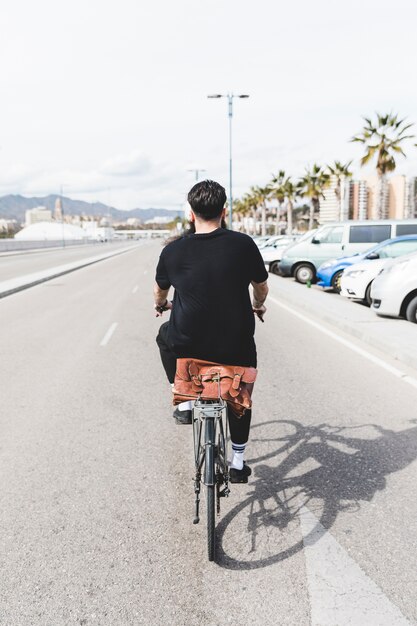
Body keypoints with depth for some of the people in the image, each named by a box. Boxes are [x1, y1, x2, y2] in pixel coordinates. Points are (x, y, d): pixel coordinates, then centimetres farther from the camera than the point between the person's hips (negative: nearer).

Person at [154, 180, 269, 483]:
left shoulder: (173, 251, -5)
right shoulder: (244, 244, -8)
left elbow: (160, 291, 15)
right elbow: (262, 287, 8)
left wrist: (160, 305, 38)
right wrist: (258, 306, 32)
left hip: (188, 344, 0)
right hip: (235, 346, 1)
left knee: (166, 336, 33)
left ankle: (184, 404, 31)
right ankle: (238, 463, 35)